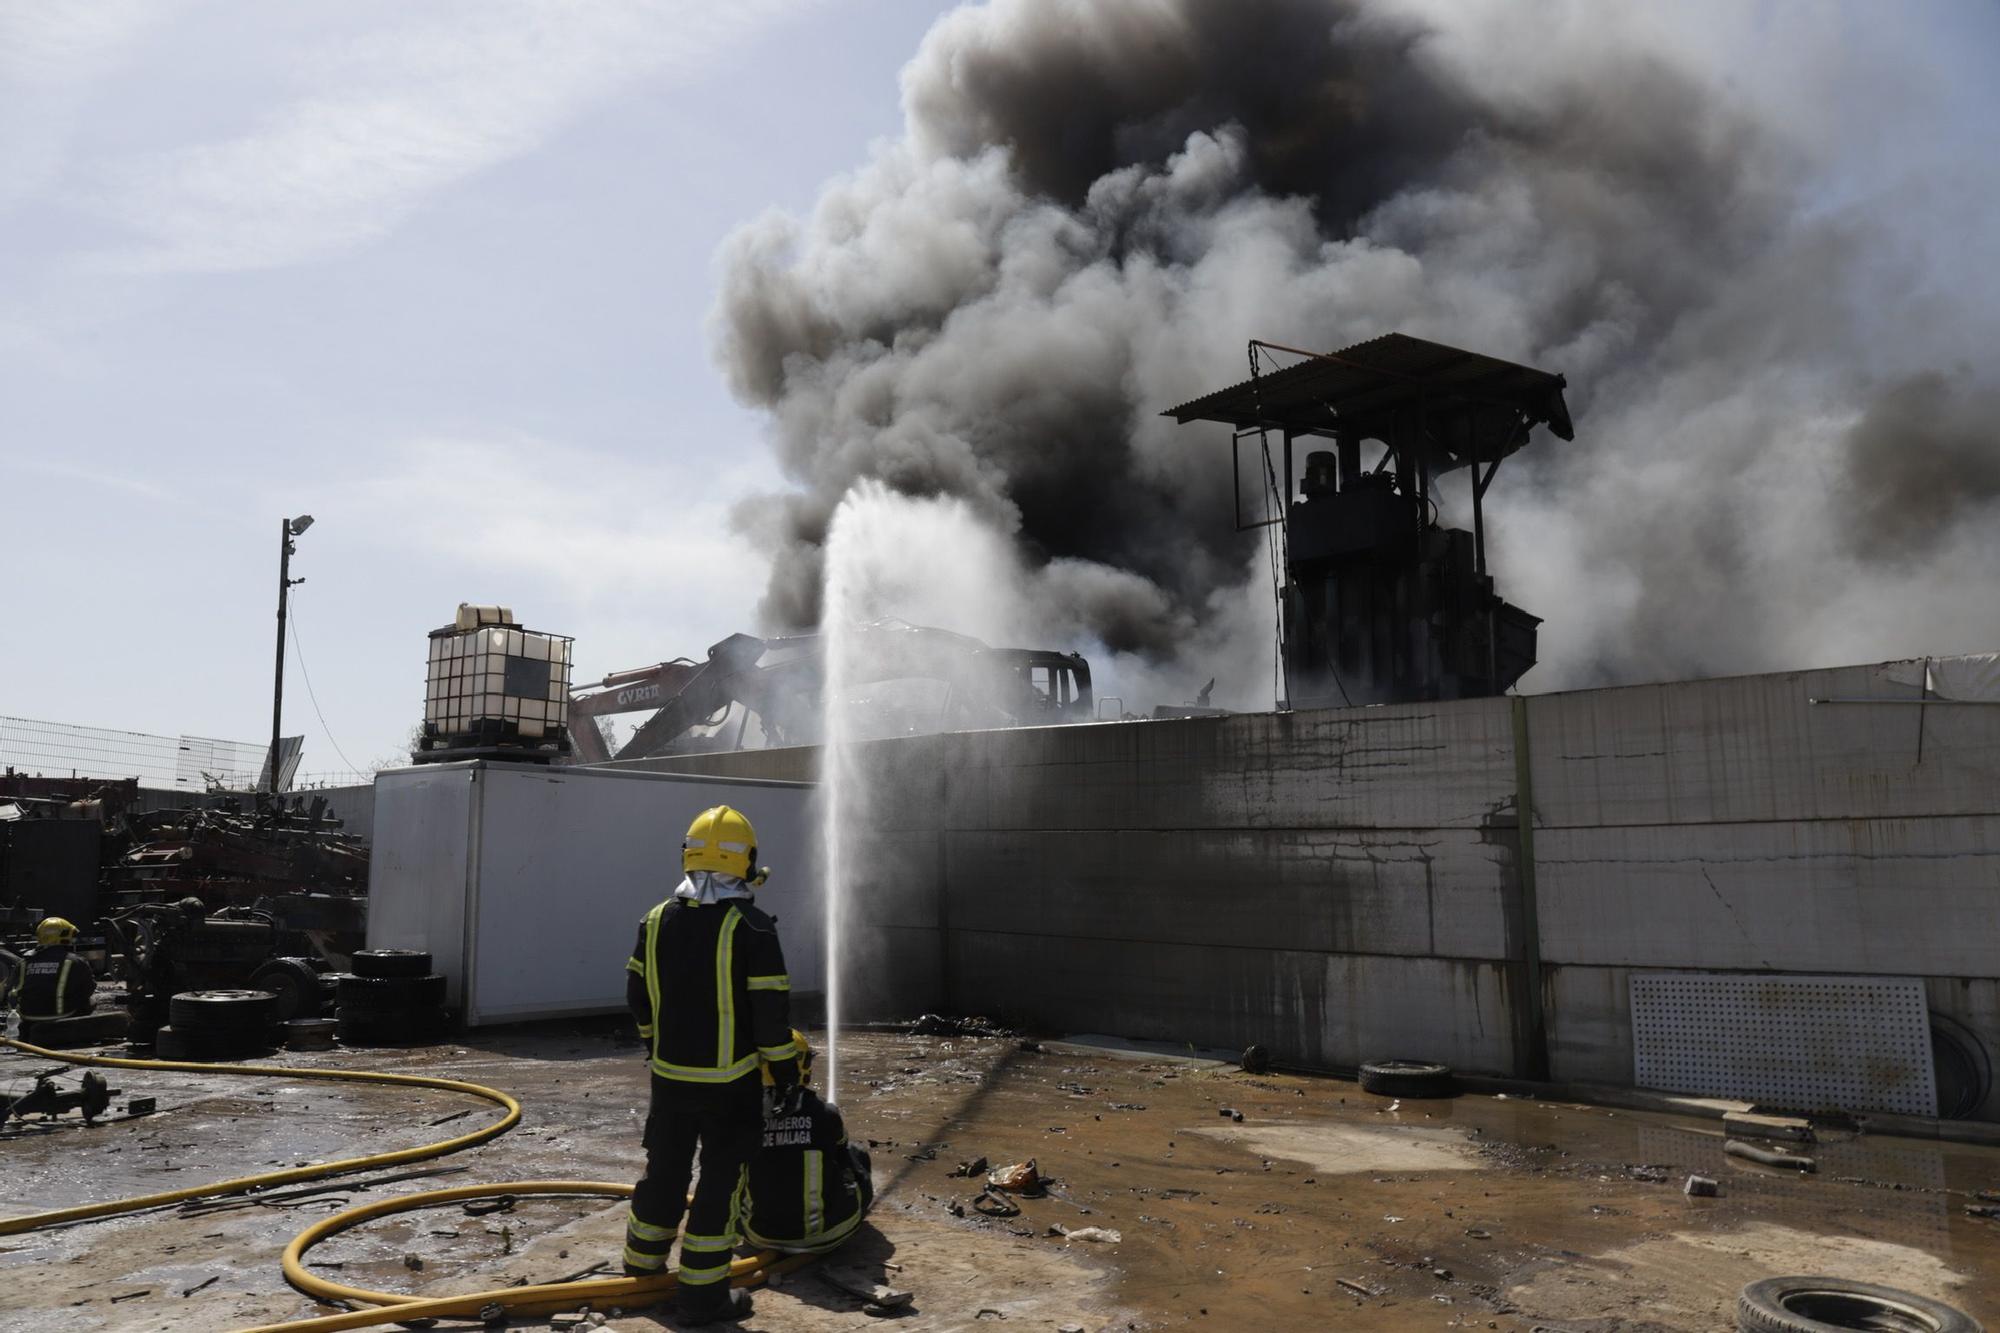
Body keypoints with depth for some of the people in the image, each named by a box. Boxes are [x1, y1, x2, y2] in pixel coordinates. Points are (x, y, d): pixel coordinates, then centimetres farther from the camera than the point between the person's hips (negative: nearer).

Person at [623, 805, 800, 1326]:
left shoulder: (656, 921, 1)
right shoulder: (752, 928, -17)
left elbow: (638, 996, 11)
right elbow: (771, 1013, -16)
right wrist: (785, 1070, -3)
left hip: (669, 1075, 5)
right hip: (730, 1083, -5)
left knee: (664, 1170, 21)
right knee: (719, 1180, 5)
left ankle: (642, 1265, 37)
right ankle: (703, 1293, 11)